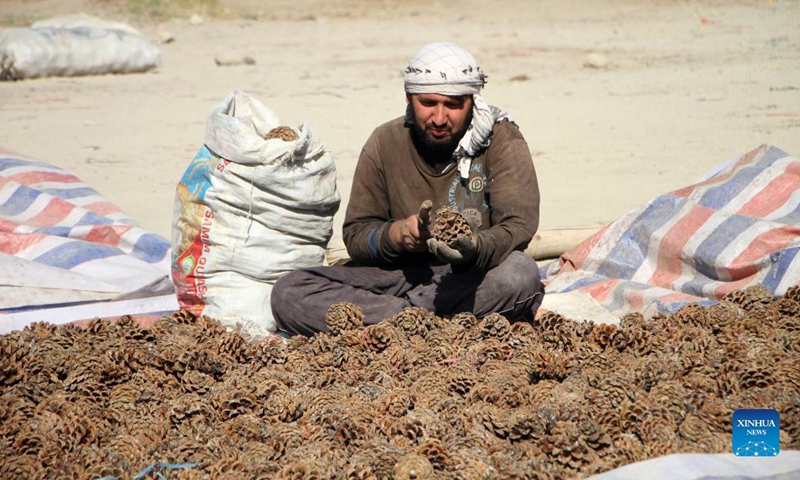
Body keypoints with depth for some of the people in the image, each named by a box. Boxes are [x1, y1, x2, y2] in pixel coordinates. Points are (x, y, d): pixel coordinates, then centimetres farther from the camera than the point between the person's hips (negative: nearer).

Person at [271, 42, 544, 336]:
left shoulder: (502, 140, -5)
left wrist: (475, 248, -40)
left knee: (520, 274, -38)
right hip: (402, 274, 3)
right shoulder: (385, 143, 3)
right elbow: (355, 236, 3)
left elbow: (519, 224, -17)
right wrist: (397, 234, -20)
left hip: (473, 276, -3)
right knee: (288, 293, -18)